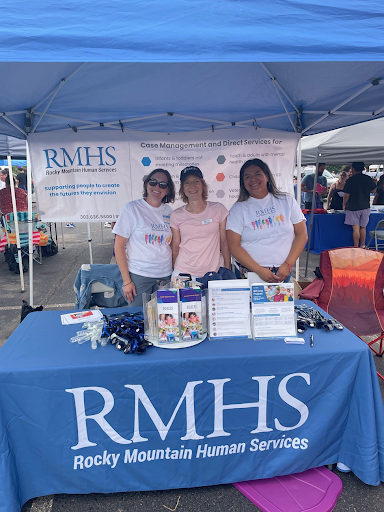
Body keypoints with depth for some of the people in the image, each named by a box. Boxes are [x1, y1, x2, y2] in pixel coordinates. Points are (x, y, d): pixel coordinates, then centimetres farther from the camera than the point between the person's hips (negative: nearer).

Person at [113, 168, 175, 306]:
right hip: (139, 276, -4)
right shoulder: (132, 208, -6)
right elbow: (119, 247, -7)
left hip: (165, 275, 4)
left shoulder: (168, 211, 7)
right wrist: (126, 281, -9)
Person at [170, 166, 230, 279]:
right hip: (184, 273, 0)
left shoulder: (218, 209, 1)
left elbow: (225, 244, 4)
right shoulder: (176, 216, 2)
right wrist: (175, 274, 7)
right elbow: (175, 249, 7)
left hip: (214, 273, 0)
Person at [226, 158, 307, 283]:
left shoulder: (287, 201, 5)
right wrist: (260, 270, -16)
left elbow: (302, 234, 3)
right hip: (249, 272, -2)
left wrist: (288, 264, -9)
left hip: (282, 273, 2)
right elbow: (234, 246, -8)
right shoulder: (238, 209, -2)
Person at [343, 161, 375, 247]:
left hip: (353, 207, -5)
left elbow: (346, 195, -13)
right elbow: (372, 189, 18)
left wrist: (344, 205, 2)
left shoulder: (351, 180, -12)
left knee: (356, 228, -2)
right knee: (363, 227, 14)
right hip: (365, 206, 5)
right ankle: (363, 247, 19)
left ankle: (356, 248, 0)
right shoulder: (368, 179, 2)